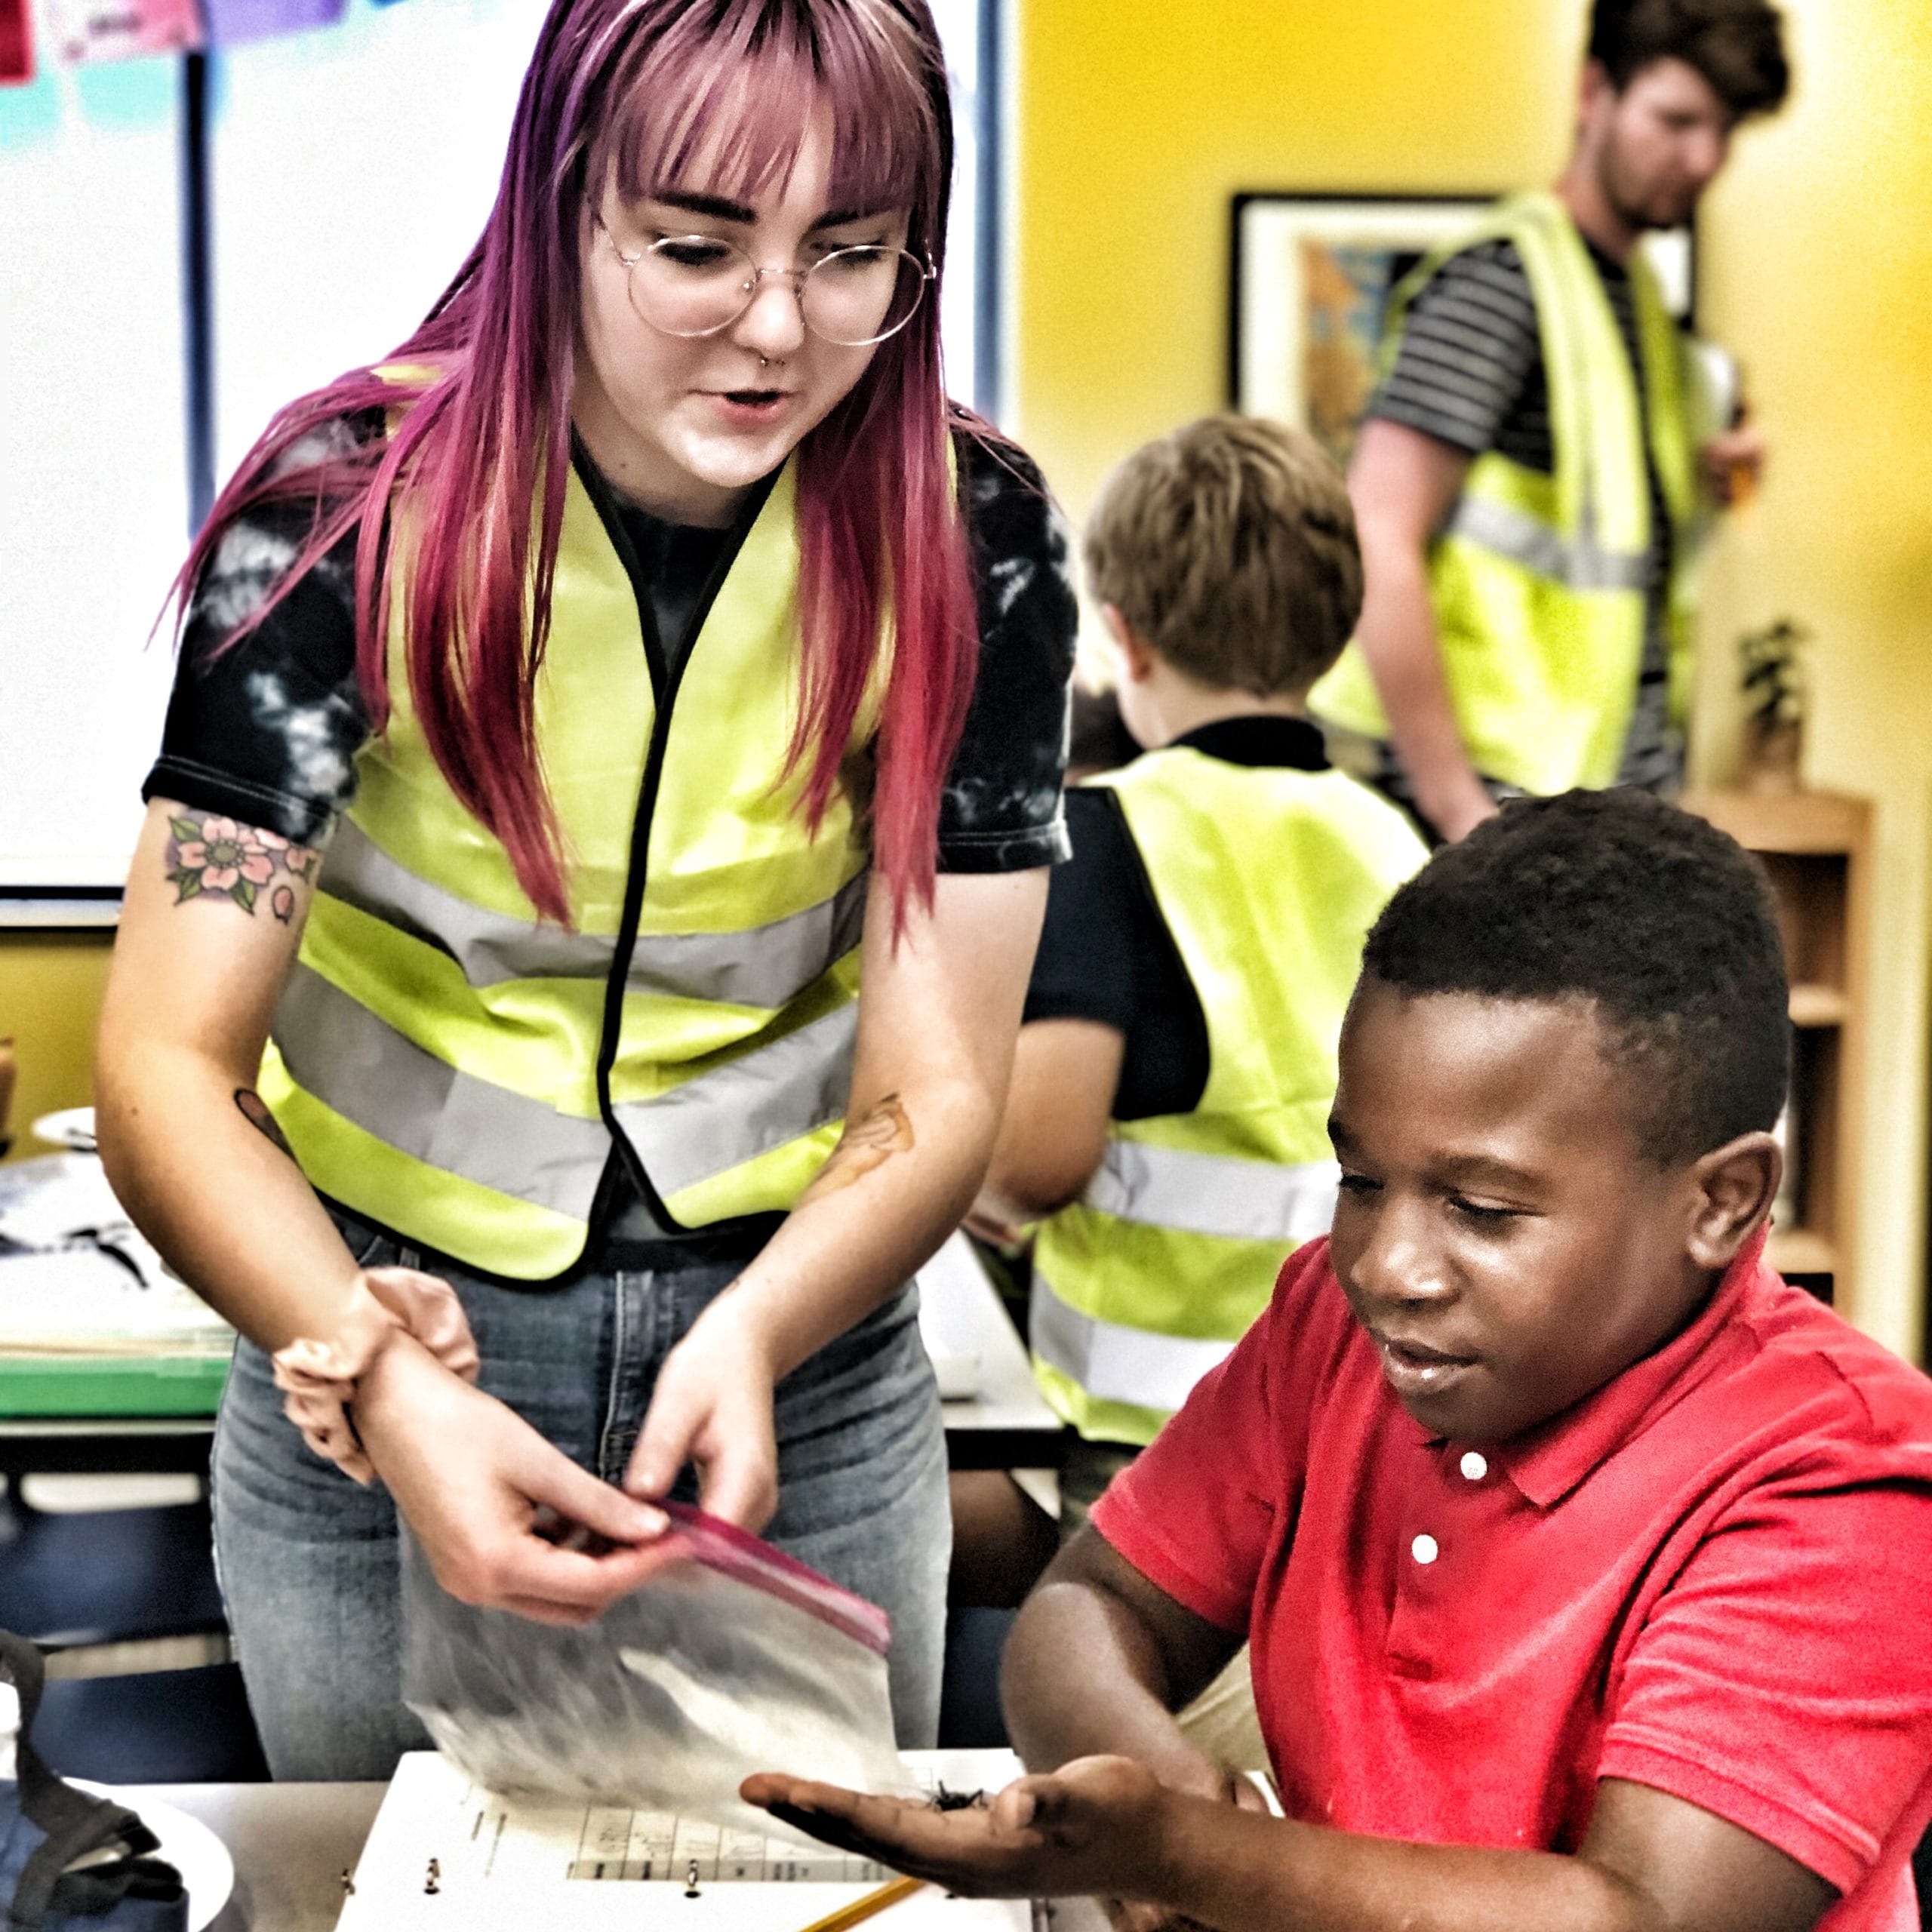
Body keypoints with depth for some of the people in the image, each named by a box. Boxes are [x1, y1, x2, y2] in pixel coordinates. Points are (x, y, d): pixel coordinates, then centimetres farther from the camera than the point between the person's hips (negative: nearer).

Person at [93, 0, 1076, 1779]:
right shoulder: (348, 511, -18)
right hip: (381, 1350, -1)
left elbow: (935, 1092, -12)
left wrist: (753, 1339, -31)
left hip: (799, 1343, 1)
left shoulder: (967, 540, -13)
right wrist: (382, 1381, -38)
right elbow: (167, 1072, -21)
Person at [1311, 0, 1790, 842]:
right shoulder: (1500, 277, -11)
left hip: (1630, 788, 8)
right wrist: (1455, 806, -21)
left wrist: (1693, 482, 6)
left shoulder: (1639, 292, 16)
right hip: (1508, 797, -8)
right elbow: (1375, 547, -20)